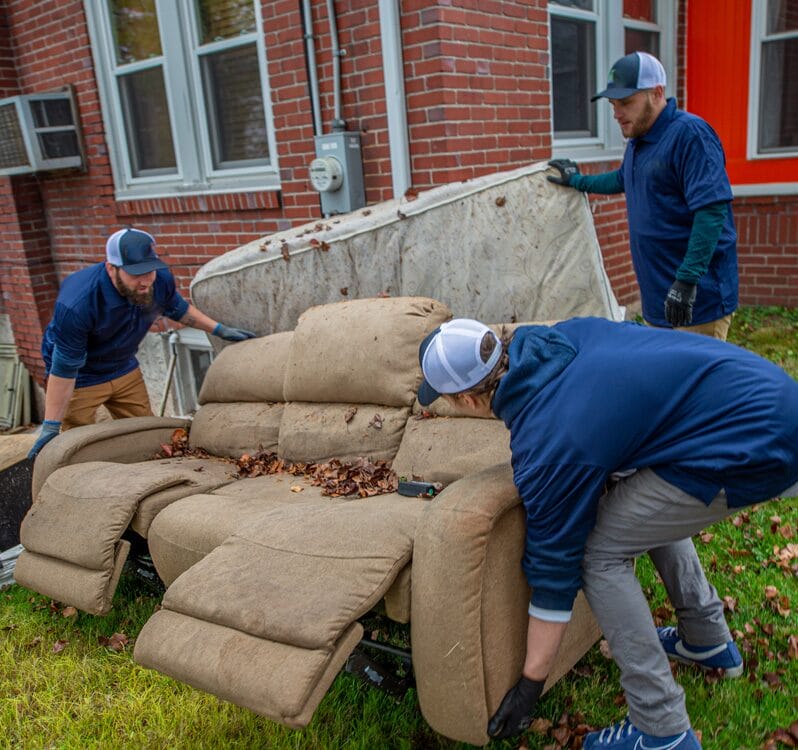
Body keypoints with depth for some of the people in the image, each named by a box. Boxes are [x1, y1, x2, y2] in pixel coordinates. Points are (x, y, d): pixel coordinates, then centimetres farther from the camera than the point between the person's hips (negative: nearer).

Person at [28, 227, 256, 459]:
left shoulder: (160, 279, -20)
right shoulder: (76, 304, -36)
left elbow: (179, 309, 5)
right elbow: (64, 368, -28)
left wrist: (220, 330, 5)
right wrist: (51, 426, -24)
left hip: (125, 369, 6)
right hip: (79, 378, -5)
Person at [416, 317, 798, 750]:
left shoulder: (547, 448, -15)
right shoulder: (564, 335, 4)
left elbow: (555, 570, -7)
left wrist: (529, 684, 6)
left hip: (754, 450, -10)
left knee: (598, 552, -1)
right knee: (650, 503, 28)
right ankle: (709, 640, 39)